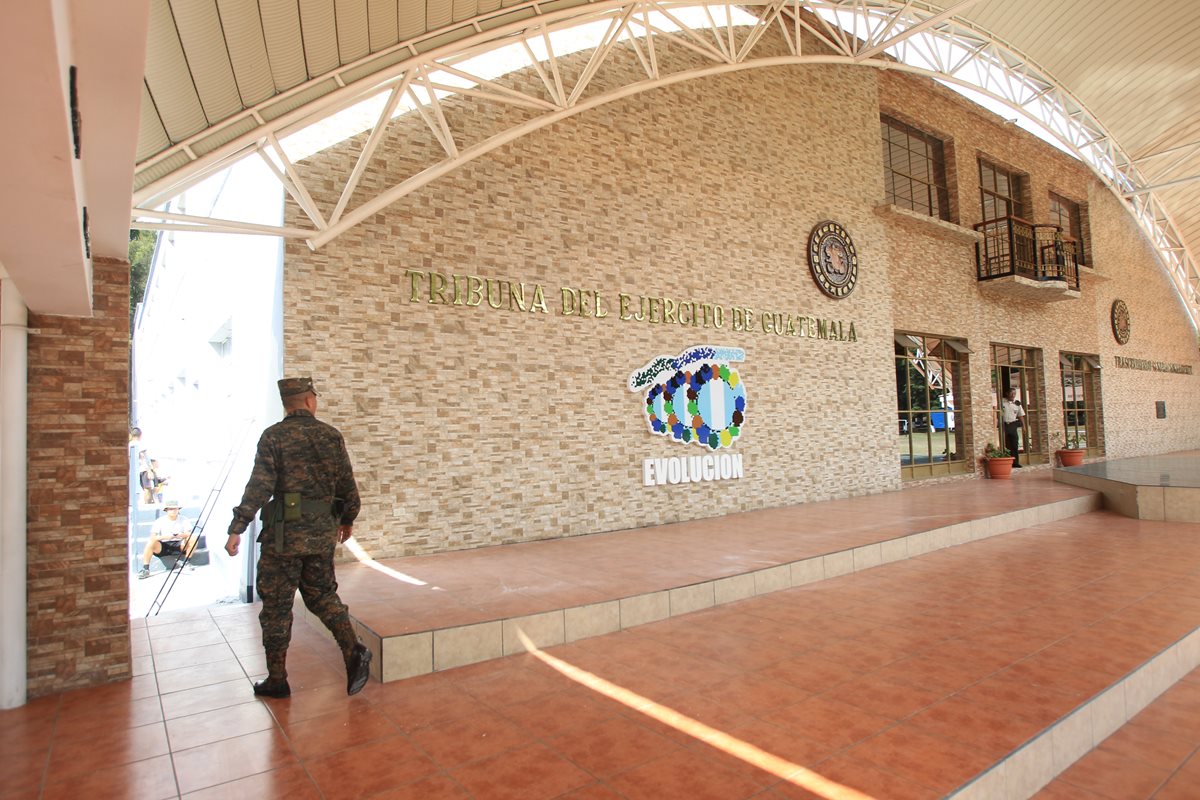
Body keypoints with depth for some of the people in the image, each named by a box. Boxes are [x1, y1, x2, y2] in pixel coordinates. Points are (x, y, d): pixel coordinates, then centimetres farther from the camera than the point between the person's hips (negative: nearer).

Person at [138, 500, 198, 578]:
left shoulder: (183, 520, 1)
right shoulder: (160, 521, -3)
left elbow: (189, 533, -8)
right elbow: (152, 537, -13)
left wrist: (182, 535, -30)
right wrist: (164, 537, -32)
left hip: (179, 545, 1)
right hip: (163, 547, -1)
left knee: (195, 537, -24)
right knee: (151, 542, -31)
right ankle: (145, 569, -22)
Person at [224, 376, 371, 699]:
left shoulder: (274, 436, -7)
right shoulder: (332, 435, 4)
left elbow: (259, 485, -15)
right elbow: (347, 484, 7)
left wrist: (237, 528, -12)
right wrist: (348, 519, 22)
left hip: (284, 535, -3)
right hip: (323, 534, 4)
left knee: (276, 606, 9)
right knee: (323, 596, 18)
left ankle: (277, 679, 19)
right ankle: (354, 652, 3)